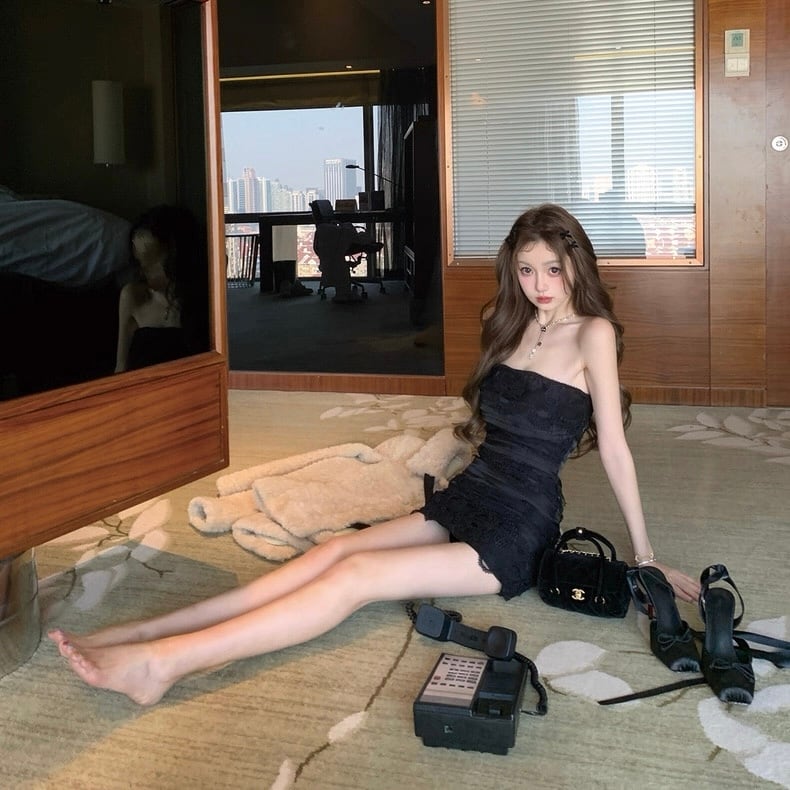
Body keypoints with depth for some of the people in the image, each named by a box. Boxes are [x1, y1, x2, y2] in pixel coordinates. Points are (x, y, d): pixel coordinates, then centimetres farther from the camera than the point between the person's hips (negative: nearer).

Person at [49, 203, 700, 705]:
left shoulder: (591, 332, -7)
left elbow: (614, 445, -10)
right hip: (461, 503, 6)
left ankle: (161, 663, -32)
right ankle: (135, 636, -23)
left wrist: (644, 553, -7)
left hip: (518, 532, -6)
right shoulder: (515, 326, 14)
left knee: (354, 575, -23)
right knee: (331, 551, -14)